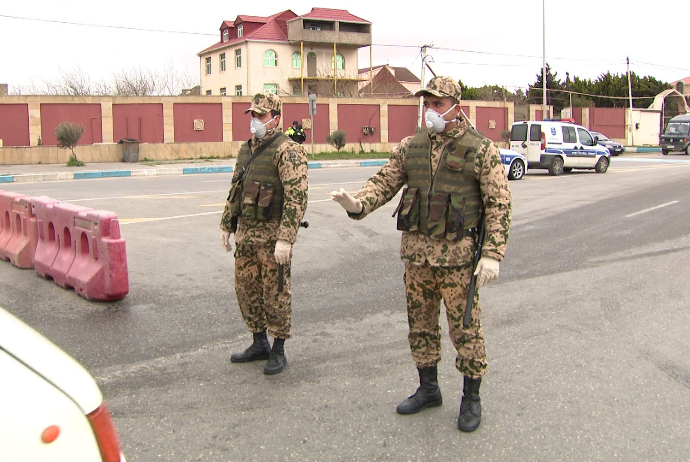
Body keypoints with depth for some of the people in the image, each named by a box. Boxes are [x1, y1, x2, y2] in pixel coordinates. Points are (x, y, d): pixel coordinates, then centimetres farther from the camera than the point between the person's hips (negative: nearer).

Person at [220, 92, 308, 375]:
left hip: (273, 235, -8)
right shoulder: (246, 150, 13)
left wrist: (285, 239, -25)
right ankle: (259, 344, 30)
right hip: (245, 233, 8)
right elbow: (235, 191, 21)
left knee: (275, 293, 2)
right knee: (246, 289, 14)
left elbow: (297, 197, -20)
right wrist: (226, 225, 18)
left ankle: (278, 351, 17)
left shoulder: (287, 151, -13)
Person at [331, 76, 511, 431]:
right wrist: (358, 204, -18)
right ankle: (428, 389, 32)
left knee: (465, 328, 4)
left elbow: (499, 204, -9)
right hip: (416, 252, 5)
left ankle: (471, 398, 21)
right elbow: (384, 182, 3)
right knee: (420, 324, 15)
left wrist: (492, 254, -16)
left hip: (457, 255, -5)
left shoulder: (481, 150, -7)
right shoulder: (410, 148, 7)